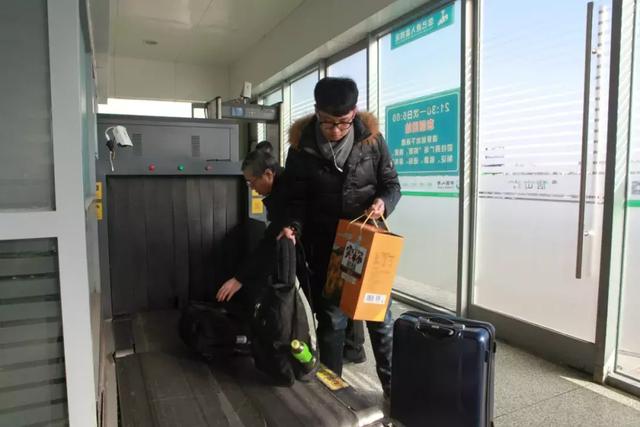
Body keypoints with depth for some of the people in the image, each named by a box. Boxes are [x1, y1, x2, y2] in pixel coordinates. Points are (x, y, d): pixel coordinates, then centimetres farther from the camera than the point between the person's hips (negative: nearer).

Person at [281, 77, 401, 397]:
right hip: (325, 246, 0)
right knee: (331, 319, 10)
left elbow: (391, 183, 2)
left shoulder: (371, 139, -6)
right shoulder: (302, 147, -7)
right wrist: (293, 225, -21)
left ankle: (393, 387, 28)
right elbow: (298, 198, -2)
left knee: (380, 317, 11)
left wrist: (384, 202, -19)